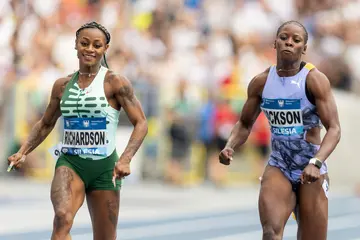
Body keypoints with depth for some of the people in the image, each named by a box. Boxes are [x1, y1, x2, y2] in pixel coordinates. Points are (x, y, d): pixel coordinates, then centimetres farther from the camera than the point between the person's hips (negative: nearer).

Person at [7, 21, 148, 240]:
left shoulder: (115, 83, -4)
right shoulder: (62, 85, 8)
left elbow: (141, 123, -5)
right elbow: (46, 124, 22)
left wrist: (125, 160, -18)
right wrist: (23, 152, 9)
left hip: (104, 167, -1)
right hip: (70, 164, 2)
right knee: (62, 218, -28)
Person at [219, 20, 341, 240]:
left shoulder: (314, 80, -12)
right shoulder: (261, 83, 1)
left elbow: (334, 129, -17)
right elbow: (245, 124, 14)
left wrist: (316, 163, -33)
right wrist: (230, 147, -7)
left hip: (310, 171, -2)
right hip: (278, 167, 2)